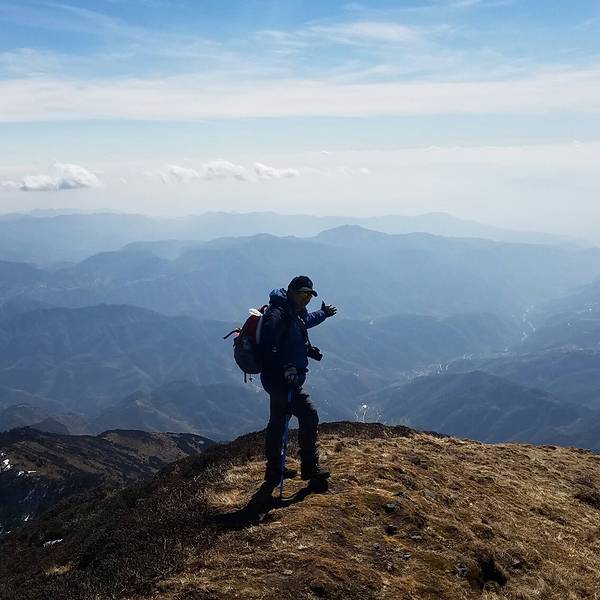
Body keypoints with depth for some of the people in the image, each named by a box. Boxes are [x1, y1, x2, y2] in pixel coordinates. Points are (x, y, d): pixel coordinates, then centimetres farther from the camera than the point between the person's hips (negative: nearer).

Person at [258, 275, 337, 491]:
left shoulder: (295, 313, 12)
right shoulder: (277, 314, -19)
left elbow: (305, 321, 38)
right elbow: (268, 347, -29)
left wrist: (323, 314, 51)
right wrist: (283, 369, -38)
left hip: (285, 378, 10)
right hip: (281, 379, -10)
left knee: (277, 425, 15)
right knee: (309, 415, -8)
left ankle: (272, 476, 24)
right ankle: (310, 468, 5)